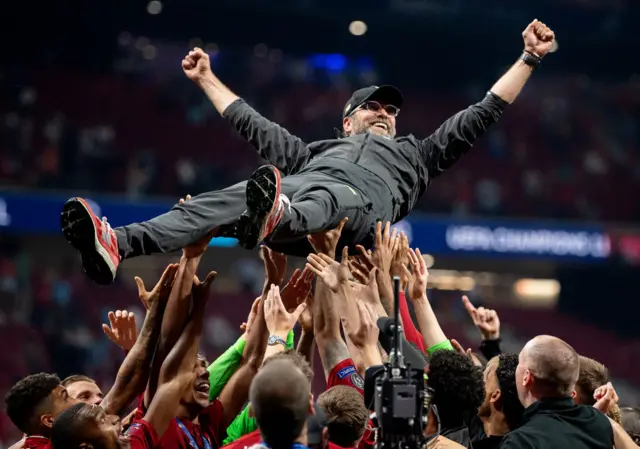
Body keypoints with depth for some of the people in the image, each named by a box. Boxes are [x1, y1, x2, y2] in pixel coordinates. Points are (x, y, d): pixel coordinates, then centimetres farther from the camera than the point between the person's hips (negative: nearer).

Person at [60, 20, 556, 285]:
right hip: (296, 190, 2)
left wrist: (529, 59, 36)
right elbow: (253, 125, 48)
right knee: (228, 200, -30)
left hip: (364, 199, -2)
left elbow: (482, 114, 39)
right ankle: (116, 245, -54)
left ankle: (274, 219, -81)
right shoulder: (318, 150, 46)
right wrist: (208, 79, 54)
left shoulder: (413, 152, 42)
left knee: (325, 199, -41)